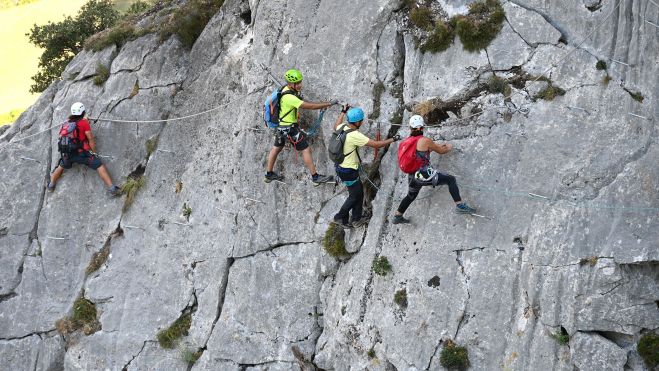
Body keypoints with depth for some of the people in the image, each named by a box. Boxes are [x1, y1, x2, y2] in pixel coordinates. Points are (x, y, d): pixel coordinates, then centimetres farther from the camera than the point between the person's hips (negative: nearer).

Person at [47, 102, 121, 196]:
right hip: (82, 152, -5)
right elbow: (90, 139, -5)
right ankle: (112, 188, -15)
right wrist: (94, 152, 4)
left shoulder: (67, 122, 10)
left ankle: (51, 184, 38)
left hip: (67, 153, 5)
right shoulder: (84, 122, -4)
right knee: (99, 166, -4)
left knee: (61, 166, 33)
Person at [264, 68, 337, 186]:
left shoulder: (286, 89, -1)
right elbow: (310, 106, -32)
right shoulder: (289, 97, -30)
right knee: (306, 150, -3)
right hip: (289, 128, -10)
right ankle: (315, 177, 3)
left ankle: (269, 174, 35)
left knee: (276, 148, 21)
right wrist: (329, 103, -29)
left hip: (281, 125, 10)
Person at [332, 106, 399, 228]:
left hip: (340, 166, 9)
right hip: (348, 171, -9)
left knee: (359, 191, 21)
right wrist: (393, 139, -15)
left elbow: (336, 127, 23)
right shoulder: (355, 135, -29)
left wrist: (343, 112, 31)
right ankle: (340, 218, 22)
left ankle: (356, 219, 30)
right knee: (355, 195, 10)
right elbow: (375, 144, -26)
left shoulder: (343, 128, -5)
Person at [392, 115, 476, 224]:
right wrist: (449, 147, 26)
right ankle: (460, 205, -10)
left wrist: (438, 145, 31)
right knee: (451, 179, 0)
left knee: (411, 195, 31)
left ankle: (397, 216, 39)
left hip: (412, 177, 7)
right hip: (424, 175, -7)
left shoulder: (407, 141, 10)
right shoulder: (425, 141, -9)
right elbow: (441, 151, 4)